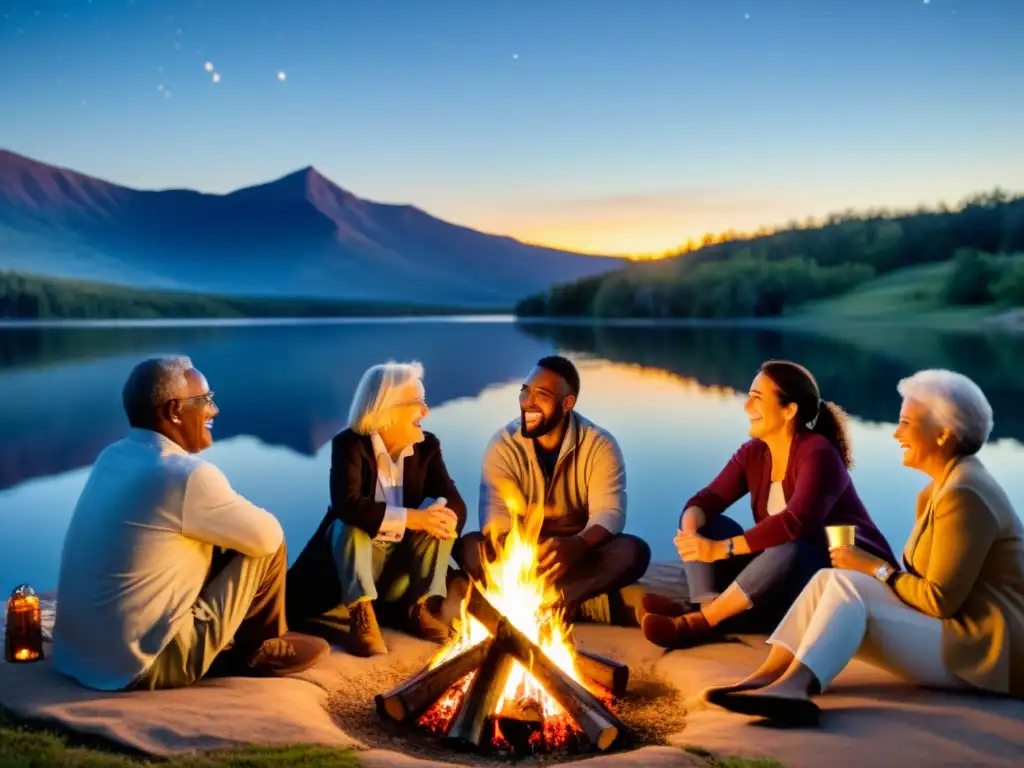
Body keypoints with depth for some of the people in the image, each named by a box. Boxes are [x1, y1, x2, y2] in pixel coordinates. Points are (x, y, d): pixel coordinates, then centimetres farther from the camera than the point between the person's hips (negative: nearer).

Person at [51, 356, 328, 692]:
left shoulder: (112, 456, 5)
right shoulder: (186, 474, -20)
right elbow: (267, 535, -8)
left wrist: (230, 516, 10)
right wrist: (241, 516, 13)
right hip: (143, 666, -8)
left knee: (215, 544, 19)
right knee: (265, 548, -1)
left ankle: (239, 646, 26)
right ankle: (257, 650, 20)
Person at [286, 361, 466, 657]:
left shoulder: (427, 446, -3)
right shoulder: (349, 443, -17)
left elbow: (456, 504, -12)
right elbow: (347, 505, -34)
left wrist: (442, 515, -36)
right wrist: (412, 518, -38)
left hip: (403, 560, 4)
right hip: (354, 554, -4)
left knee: (441, 515, -19)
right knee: (350, 524, -32)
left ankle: (421, 608, -14)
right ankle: (362, 617, -31)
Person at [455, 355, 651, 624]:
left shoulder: (599, 444, -12)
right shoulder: (504, 444, -10)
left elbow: (609, 513, -23)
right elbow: (496, 514, -19)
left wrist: (577, 545, -46)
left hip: (579, 551, -1)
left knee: (634, 551, -29)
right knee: (470, 548, -28)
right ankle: (588, 604, -27)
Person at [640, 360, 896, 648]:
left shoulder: (818, 454, -22)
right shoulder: (753, 453, 1)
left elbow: (796, 522, -35)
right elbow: (707, 500, -5)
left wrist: (721, 549, -35)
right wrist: (689, 529, -28)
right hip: (785, 573, 7)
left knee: (789, 550, -38)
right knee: (707, 525, -7)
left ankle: (699, 622, -33)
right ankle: (709, 610, -31)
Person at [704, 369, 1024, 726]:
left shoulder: (963, 495, -18)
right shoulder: (940, 488, 13)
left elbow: (941, 599, -22)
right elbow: (926, 581, 10)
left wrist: (875, 568, -12)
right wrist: (874, 573, -6)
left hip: (989, 648, -9)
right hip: (954, 626, 9)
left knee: (847, 586, -25)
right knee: (828, 581, -7)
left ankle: (793, 685, -42)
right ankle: (767, 679, -23)